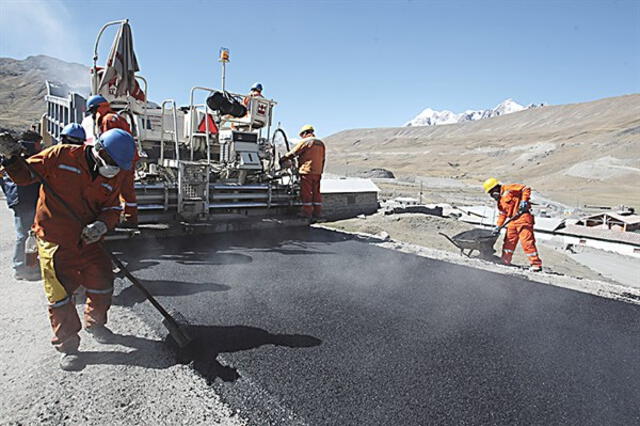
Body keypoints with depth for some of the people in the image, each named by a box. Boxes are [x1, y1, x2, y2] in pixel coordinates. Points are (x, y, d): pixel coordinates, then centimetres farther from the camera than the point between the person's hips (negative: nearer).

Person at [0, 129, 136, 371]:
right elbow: (25, 176, -3)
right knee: (60, 295, 3)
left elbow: (112, 208, 0)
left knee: (102, 284, 10)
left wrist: (102, 224, -19)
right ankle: (67, 345, 22)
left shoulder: (114, 177, -1)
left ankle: (95, 323, 41)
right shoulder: (61, 156, -12)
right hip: (54, 241, -4)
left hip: (87, 241, 4)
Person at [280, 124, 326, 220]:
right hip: (317, 172, 7)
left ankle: (307, 212, 0)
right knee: (316, 192, 10)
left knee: (306, 192, -2)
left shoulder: (305, 142, -6)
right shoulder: (321, 143, 15)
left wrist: (282, 159, 7)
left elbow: (293, 153, -5)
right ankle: (317, 212, 14)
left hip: (307, 171, -7)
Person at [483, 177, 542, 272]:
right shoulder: (499, 201, 20)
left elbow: (526, 189, -7)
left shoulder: (508, 189, -4)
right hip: (513, 221, 9)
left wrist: (524, 200, -18)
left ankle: (536, 264, -5)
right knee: (509, 241, 14)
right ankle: (505, 261, 26)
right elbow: (502, 214, 21)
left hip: (523, 217, -9)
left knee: (527, 241, -11)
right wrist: (498, 226, 13)